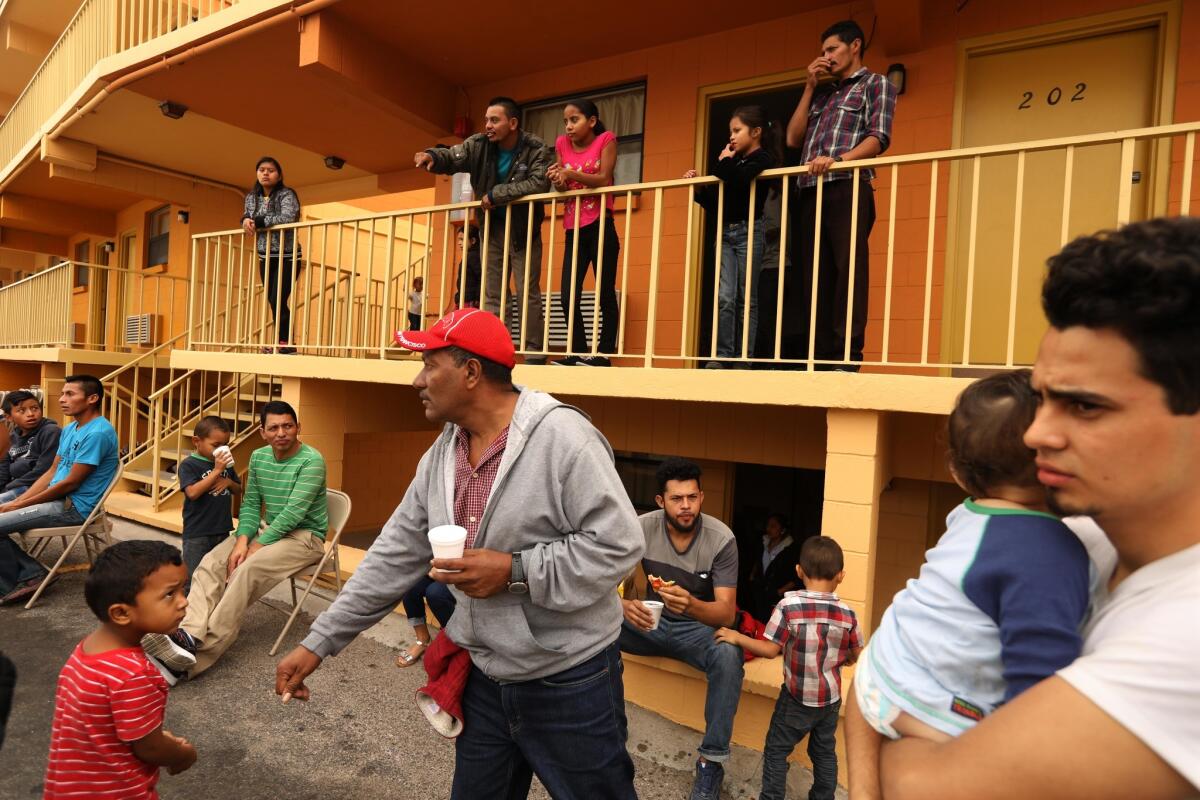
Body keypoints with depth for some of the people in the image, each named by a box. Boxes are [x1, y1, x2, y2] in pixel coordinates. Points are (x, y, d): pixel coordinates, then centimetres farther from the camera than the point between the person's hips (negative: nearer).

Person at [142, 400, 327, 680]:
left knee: (247, 570, -31)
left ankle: (196, 658, -32)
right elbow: (250, 504, 6)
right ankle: (190, 634, -36)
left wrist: (255, 548, -21)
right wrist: (242, 540, -12)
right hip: (266, 528, 7)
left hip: (304, 535, -7)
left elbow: (294, 513, -21)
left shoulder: (311, 461, -16)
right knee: (211, 562, -18)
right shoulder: (258, 457, 7)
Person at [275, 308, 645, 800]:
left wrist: (514, 572, -24)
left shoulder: (562, 436, -22)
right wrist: (319, 642, 7)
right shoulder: (441, 455, 1)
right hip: (484, 676, 7)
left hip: (570, 680, -6)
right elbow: (394, 556, 6)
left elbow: (617, 544, -24)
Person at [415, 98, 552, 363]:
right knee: (491, 295, 6)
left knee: (528, 294, -4)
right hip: (492, 228, 4)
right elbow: (451, 157, -4)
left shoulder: (536, 149, -14)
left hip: (525, 229, -4)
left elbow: (540, 182, -26)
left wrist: (497, 194, -27)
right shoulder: (478, 145, -3)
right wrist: (432, 156, -29)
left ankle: (534, 354, 1)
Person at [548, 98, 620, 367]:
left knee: (605, 293, -2)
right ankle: (579, 353, 9)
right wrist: (558, 181, -13)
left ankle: (604, 354, 3)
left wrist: (571, 174, -22)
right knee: (569, 295, -1)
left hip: (601, 226, -5)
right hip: (574, 229, 5)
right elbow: (563, 189, 9)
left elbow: (604, 179, -11)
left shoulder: (605, 139, 1)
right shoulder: (562, 144, 12)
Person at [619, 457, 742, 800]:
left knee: (728, 655, -35)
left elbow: (726, 613, -21)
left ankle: (711, 761, -16)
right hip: (651, 621, 2)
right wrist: (623, 605, -37)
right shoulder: (641, 528, -13)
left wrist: (691, 605, -44)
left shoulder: (721, 539, -18)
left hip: (699, 627, -2)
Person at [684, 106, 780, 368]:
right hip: (725, 233, 5)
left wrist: (724, 161, -4)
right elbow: (714, 204, 20)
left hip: (749, 232, -5)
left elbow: (739, 180, -23)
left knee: (746, 299, -1)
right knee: (725, 297, -7)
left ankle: (743, 358, 2)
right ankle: (722, 356, -8)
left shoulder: (763, 158, -1)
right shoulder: (735, 162, 20)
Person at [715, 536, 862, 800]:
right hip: (831, 698, 4)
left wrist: (736, 637, -9)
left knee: (776, 750, 12)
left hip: (797, 697, -4)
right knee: (824, 752, 21)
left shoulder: (788, 606, -21)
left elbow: (770, 650, -19)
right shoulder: (847, 614, -10)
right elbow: (855, 657, 2)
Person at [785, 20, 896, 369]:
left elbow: (878, 139, -3)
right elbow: (793, 139, 17)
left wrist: (839, 160, -20)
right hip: (810, 194, 6)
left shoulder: (876, 84, 12)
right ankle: (818, 355, 2)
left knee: (848, 274, -12)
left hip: (849, 190, -6)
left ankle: (848, 357, -15)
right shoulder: (822, 94, 29)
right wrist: (810, 87, 16)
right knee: (814, 278, 0)